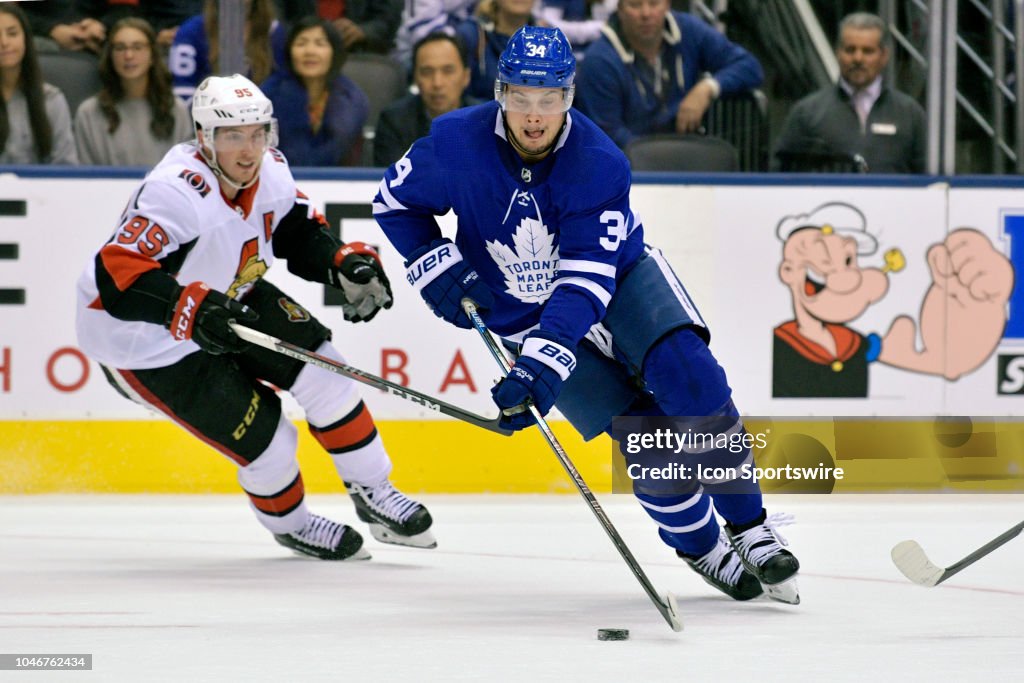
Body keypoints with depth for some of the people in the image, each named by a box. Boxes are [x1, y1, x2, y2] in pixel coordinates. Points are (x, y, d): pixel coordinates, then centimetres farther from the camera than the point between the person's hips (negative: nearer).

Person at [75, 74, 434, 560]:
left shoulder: (269, 170, -10)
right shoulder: (177, 192, -35)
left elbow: (298, 231, 9)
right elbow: (116, 276, -43)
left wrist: (345, 264, -8)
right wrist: (193, 308, -53)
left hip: (226, 301, 8)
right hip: (144, 341, -8)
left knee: (319, 367, -3)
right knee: (267, 443, -8)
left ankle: (372, 492, 17)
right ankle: (289, 524, 25)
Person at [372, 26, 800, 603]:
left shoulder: (601, 165, -26)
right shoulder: (458, 144, -20)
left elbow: (586, 280, -32)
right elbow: (396, 200, -1)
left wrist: (544, 363, -43)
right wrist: (436, 266, -14)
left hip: (621, 279, 0)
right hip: (524, 313, 1)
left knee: (690, 376, -25)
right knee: (644, 435, -16)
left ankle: (751, 531, -12)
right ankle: (703, 549, 4)